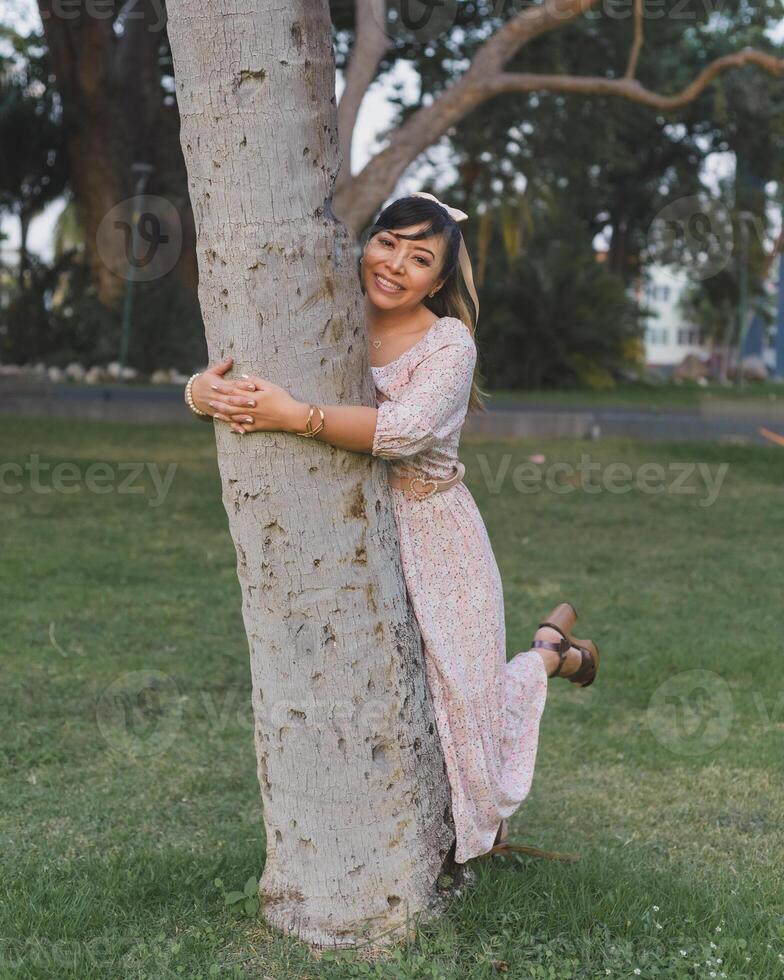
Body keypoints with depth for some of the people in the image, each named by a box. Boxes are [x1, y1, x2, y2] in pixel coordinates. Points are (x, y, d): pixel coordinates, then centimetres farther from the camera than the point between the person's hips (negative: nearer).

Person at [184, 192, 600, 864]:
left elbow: (406, 429, -32)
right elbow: (235, 385, -5)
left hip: (436, 545, -4)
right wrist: (207, 391, -30)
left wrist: (296, 417, -42)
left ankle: (554, 652, 38)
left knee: (462, 702, 7)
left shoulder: (449, 344, -14)